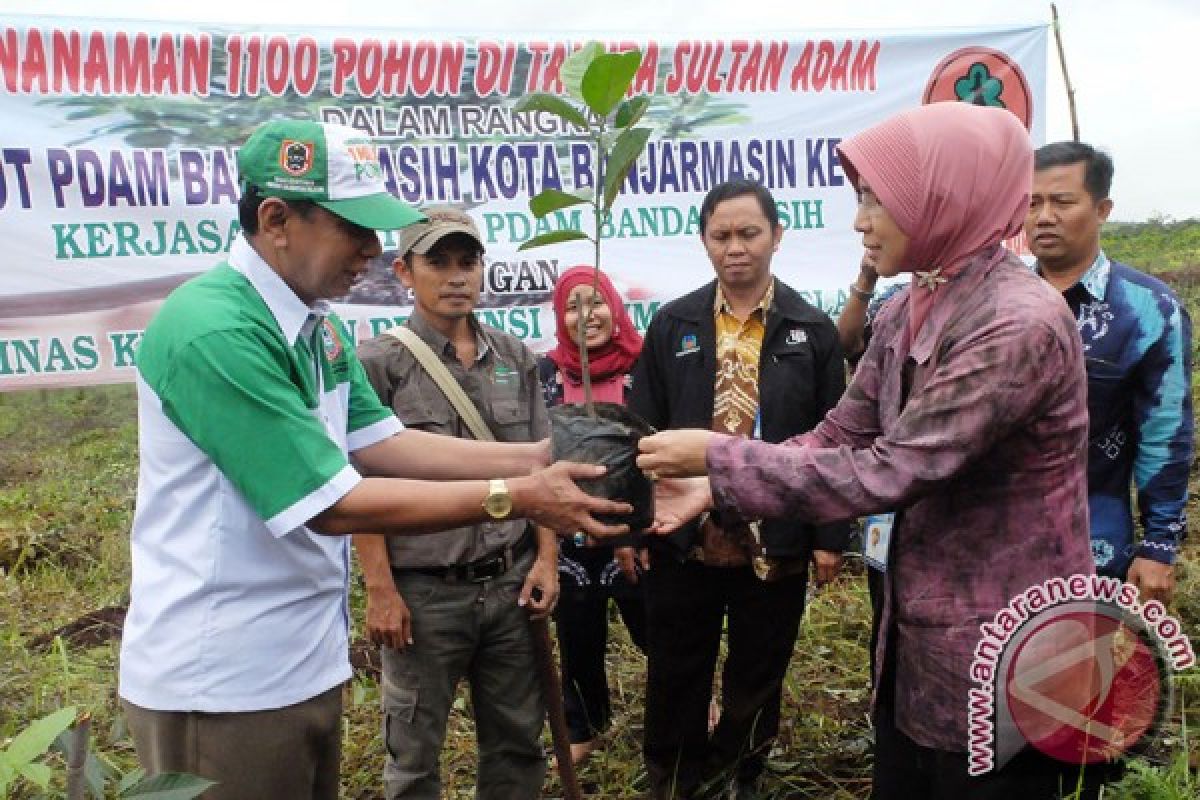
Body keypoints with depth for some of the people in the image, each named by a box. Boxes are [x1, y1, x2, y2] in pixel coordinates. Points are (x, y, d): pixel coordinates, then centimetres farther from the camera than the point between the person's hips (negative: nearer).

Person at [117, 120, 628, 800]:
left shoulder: (318, 323, 4)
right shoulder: (215, 331, -24)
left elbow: (379, 445, 1)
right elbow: (332, 506, -25)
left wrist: (535, 459, -8)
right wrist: (516, 497, -22)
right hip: (221, 683, -8)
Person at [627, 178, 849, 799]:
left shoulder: (812, 331, -1)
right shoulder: (672, 326, 1)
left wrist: (830, 536, -2)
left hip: (776, 543, 0)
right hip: (682, 538, 1)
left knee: (757, 681, 16)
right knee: (675, 678, 13)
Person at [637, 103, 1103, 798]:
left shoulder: (1021, 323, -25)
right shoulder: (910, 311, 3)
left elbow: (887, 472, -28)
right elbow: (841, 437, 6)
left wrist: (717, 455, -22)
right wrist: (712, 487, -6)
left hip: (1003, 661, -8)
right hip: (917, 641, 8)